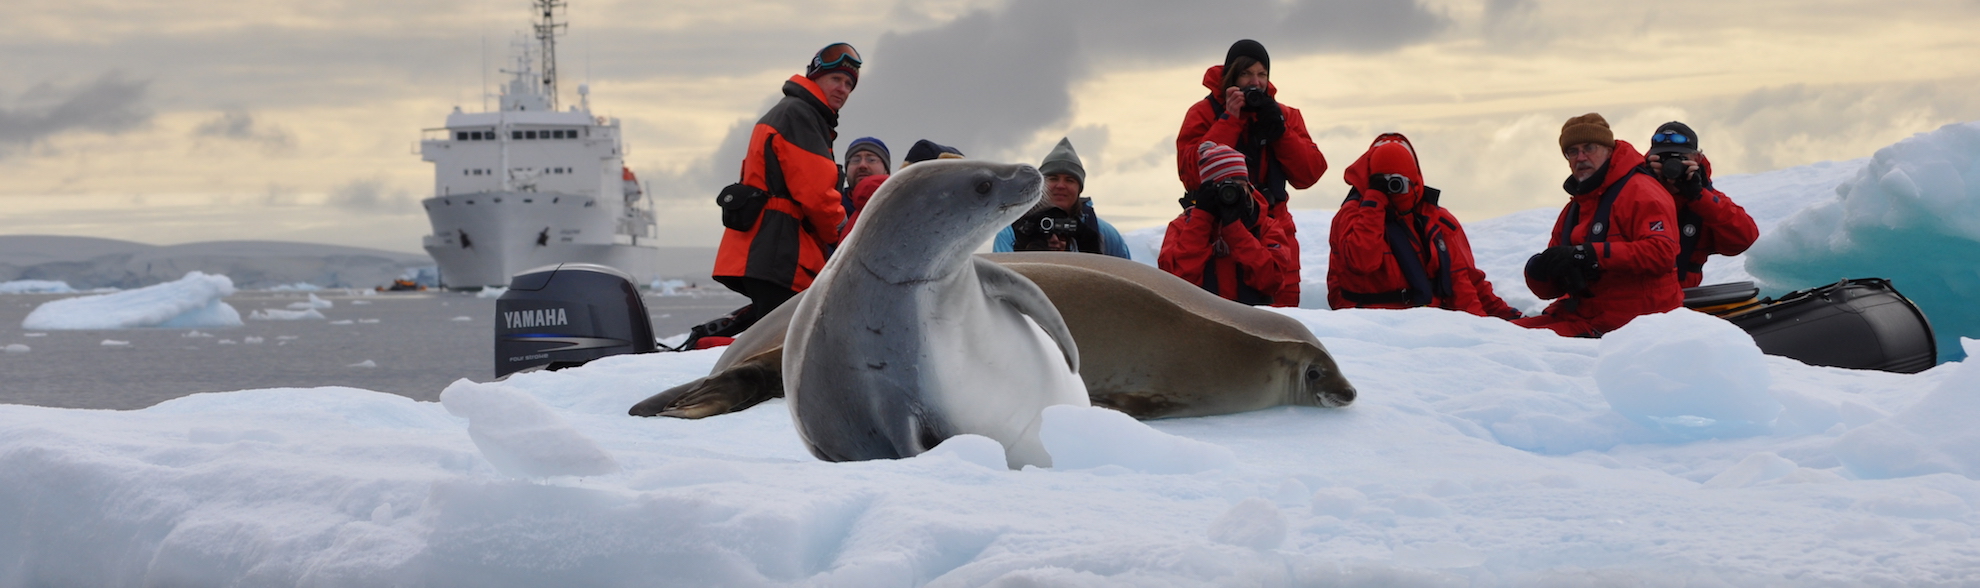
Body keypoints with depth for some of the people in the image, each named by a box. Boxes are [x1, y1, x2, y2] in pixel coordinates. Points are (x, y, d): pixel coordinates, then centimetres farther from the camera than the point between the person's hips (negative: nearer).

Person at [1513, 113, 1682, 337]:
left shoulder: (1639, 193, -5)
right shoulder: (1574, 209, 21)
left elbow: (1662, 253, -22)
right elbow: (1548, 290, 19)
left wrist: (1588, 255, -25)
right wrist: (1539, 269, -8)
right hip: (1581, 313, 9)